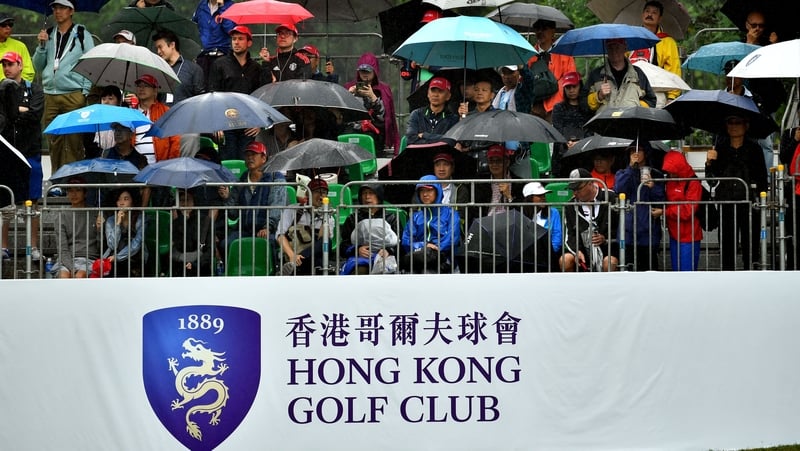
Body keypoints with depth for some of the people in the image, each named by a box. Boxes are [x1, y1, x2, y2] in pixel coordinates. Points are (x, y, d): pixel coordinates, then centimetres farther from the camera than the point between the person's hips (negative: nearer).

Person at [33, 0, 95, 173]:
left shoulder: (82, 34, 4)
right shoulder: (48, 35, 16)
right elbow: (38, 66, 16)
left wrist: (85, 92, -9)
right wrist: (42, 46, 0)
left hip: (74, 96, -4)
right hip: (51, 96, 4)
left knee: (74, 141, -7)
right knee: (54, 141, 5)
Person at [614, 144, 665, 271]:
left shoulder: (655, 175, 11)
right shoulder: (623, 173, 14)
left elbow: (662, 201, 7)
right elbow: (619, 190, -6)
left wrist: (652, 187, -10)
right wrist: (631, 167, -5)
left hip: (648, 230, -1)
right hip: (628, 230, 1)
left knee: (649, 268, -2)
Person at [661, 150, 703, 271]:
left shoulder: (693, 184, -13)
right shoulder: (669, 182, 10)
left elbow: (688, 211, -16)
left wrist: (665, 212, -17)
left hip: (688, 237, -7)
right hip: (674, 235, 7)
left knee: (687, 273, -6)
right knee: (676, 271, 12)